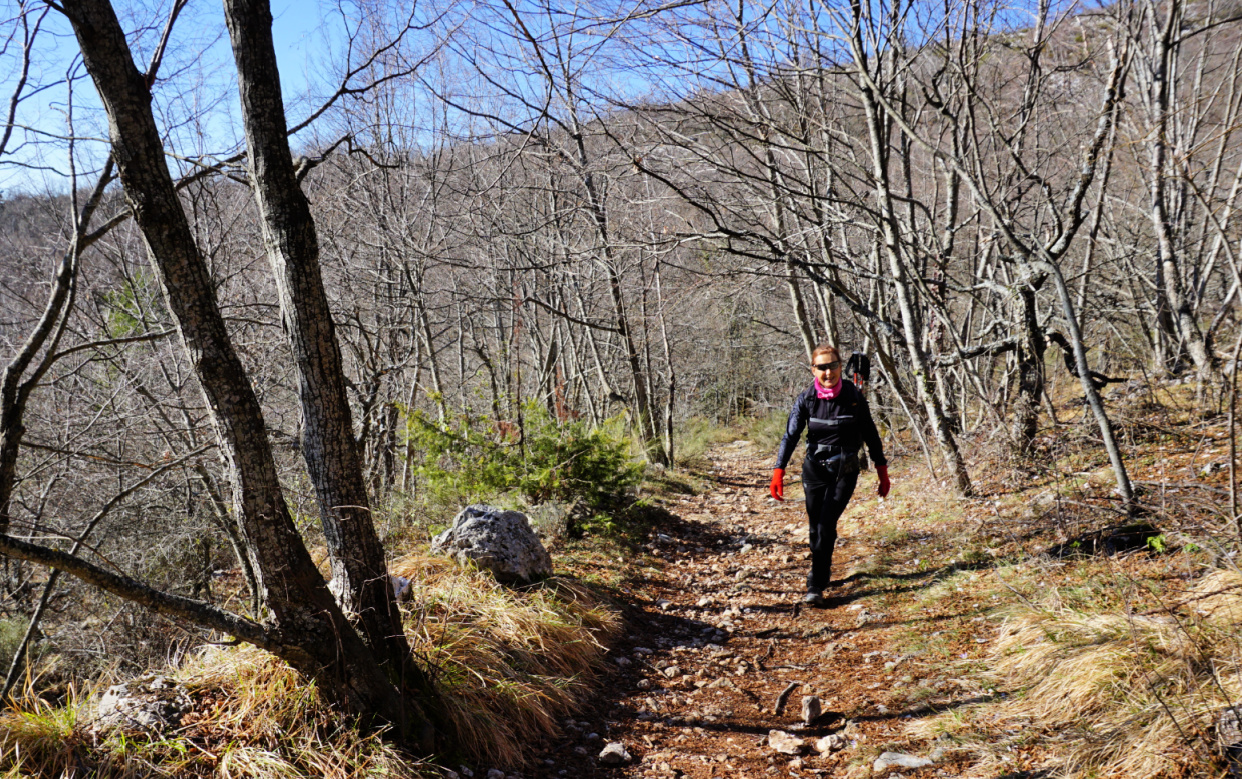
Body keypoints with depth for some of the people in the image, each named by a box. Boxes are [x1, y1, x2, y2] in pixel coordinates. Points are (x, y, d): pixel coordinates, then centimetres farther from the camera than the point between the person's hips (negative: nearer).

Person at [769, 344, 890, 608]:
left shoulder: (853, 396, -6)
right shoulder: (806, 398, -6)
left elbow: (870, 434, 4)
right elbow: (791, 434, -13)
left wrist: (882, 470, 7)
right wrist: (778, 471, -24)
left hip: (845, 469, -2)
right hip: (814, 467, 2)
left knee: (826, 525, -14)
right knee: (816, 527, 6)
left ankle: (815, 587, -10)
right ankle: (822, 573, 31)